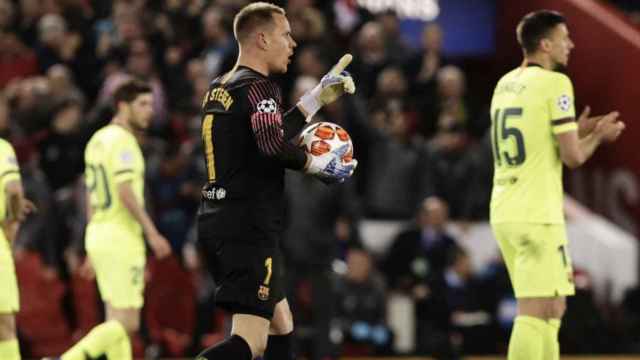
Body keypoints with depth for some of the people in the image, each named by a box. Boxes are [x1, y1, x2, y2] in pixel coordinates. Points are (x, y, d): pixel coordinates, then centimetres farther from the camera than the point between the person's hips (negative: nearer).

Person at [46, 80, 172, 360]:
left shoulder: (98, 139, 17)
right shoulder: (122, 140, -12)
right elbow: (126, 192, -21)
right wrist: (152, 233, -18)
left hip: (98, 233, 10)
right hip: (120, 236, -10)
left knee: (117, 321, 9)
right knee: (127, 323, -9)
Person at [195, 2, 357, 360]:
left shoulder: (220, 87, 17)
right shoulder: (259, 88, -10)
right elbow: (273, 145, -28)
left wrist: (318, 97, 32)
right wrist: (317, 164, -12)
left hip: (218, 222, 10)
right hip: (250, 229, -10)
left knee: (281, 324, 18)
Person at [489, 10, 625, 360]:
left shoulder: (505, 84, 14)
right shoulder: (555, 83, -10)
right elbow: (573, 157, -11)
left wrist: (576, 132, 21)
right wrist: (598, 136, 8)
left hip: (504, 213, 8)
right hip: (537, 216, -8)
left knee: (552, 309, 16)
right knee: (536, 312, -9)